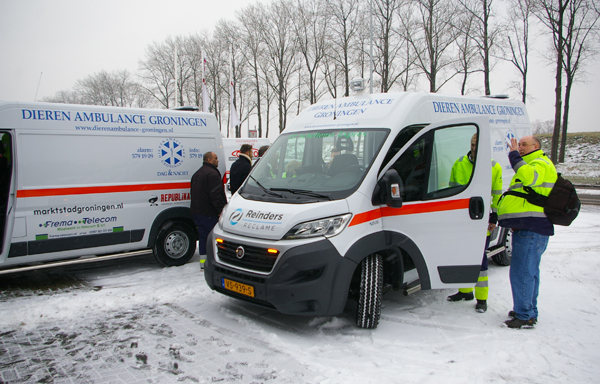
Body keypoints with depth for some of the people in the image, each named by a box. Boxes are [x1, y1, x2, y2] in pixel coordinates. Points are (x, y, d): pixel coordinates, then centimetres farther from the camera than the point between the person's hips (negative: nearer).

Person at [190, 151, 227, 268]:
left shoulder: (197, 174, 19)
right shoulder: (212, 173, -15)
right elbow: (216, 194, -21)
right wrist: (220, 210, -19)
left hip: (196, 210, 10)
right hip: (209, 213, -9)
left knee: (203, 236, 12)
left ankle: (203, 260, 15)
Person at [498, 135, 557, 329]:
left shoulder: (541, 163, -8)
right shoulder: (531, 165, 27)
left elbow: (530, 178, -31)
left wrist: (514, 156, -24)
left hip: (532, 229, -11)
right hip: (527, 228, 11)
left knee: (522, 272, -11)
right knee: (529, 271, 17)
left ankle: (525, 316, -7)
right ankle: (528, 311, 27)